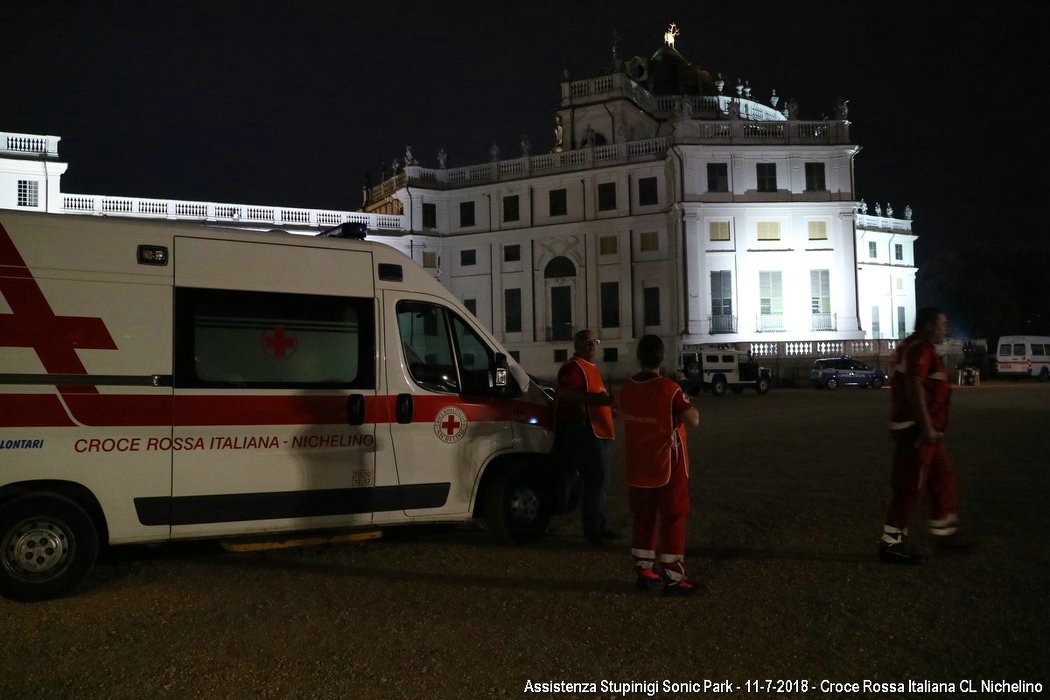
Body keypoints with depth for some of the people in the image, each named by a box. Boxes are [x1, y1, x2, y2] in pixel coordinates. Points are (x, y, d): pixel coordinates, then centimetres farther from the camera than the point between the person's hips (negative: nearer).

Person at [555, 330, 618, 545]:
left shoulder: (590, 367, 21)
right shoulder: (573, 367, -12)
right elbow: (565, 393, -28)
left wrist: (607, 402, 23)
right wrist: (598, 400, -34)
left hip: (598, 431, 11)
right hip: (583, 431, -11)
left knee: (598, 479, 15)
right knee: (596, 479, -10)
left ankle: (600, 527, 25)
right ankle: (592, 530, -3)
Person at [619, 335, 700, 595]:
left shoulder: (627, 389, 1)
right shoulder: (669, 389, -19)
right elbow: (693, 420, -19)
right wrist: (685, 401, 1)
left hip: (638, 469, 6)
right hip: (668, 469, -6)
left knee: (643, 520, 15)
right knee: (673, 521, 2)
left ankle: (643, 572, 21)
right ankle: (673, 579, 4)